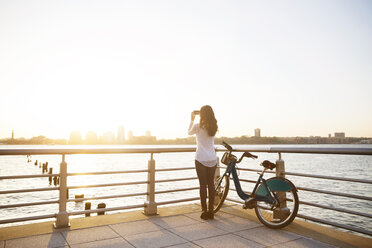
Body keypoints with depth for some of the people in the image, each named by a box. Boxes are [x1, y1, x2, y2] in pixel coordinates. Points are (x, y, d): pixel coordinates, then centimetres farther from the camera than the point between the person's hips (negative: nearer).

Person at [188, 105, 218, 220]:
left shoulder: (197, 126, -9)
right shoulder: (214, 127, 3)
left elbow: (189, 132, 12)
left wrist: (192, 119, 20)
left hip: (201, 159, -4)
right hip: (212, 159, 4)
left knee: (203, 185, 0)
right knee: (211, 184, 9)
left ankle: (204, 211, 5)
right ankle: (210, 211, 16)